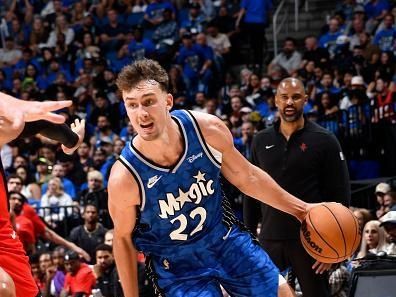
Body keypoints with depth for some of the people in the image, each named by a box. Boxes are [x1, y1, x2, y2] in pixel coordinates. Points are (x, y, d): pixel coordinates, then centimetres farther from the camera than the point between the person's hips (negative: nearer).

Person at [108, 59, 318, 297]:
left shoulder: (208, 129, -21)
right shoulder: (124, 177, -28)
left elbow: (245, 177, -2)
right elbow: (123, 238, -10)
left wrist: (299, 208, 1)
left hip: (226, 238, 4)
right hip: (176, 266, -3)